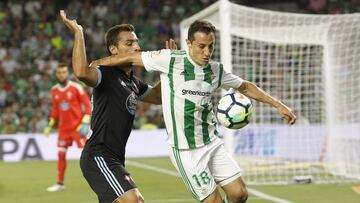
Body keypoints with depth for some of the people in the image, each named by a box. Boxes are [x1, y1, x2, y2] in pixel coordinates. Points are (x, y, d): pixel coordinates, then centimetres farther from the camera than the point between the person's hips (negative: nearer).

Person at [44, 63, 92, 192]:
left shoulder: (76, 87, -9)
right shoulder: (54, 91, 6)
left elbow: (87, 104, -8)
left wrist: (85, 122, -17)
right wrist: (50, 125, 15)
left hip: (77, 126, -5)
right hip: (63, 127, 5)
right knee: (61, 154, 3)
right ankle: (60, 183, 12)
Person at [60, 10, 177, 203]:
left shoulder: (133, 82, 15)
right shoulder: (106, 73, -12)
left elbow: (157, 97, 33)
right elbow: (81, 72, -35)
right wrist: (78, 32, -29)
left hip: (114, 158, 10)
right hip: (98, 156, -10)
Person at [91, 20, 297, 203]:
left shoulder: (216, 70, 4)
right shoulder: (171, 60, -12)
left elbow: (245, 86, 19)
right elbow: (131, 58, -2)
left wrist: (278, 104, 15)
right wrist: (94, 64, 2)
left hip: (213, 143, 6)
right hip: (186, 150, -5)